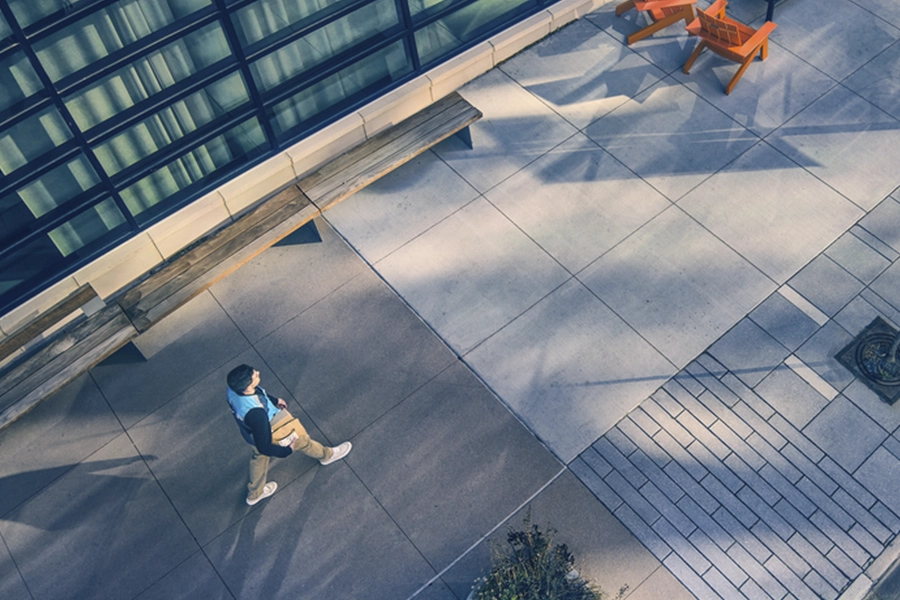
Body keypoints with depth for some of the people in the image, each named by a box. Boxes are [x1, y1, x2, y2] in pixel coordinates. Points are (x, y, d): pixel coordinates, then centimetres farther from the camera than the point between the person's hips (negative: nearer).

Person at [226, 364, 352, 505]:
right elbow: (264, 447, -33)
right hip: (271, 434, -6)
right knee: (303, 441, 22)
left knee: (259, 457, 34)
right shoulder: (255, 413, -48)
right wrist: (287, 450, -16)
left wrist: (273, 400, 13)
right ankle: (326, 455, 54)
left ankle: (254, 493, 59)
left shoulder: (234, 389, -27)